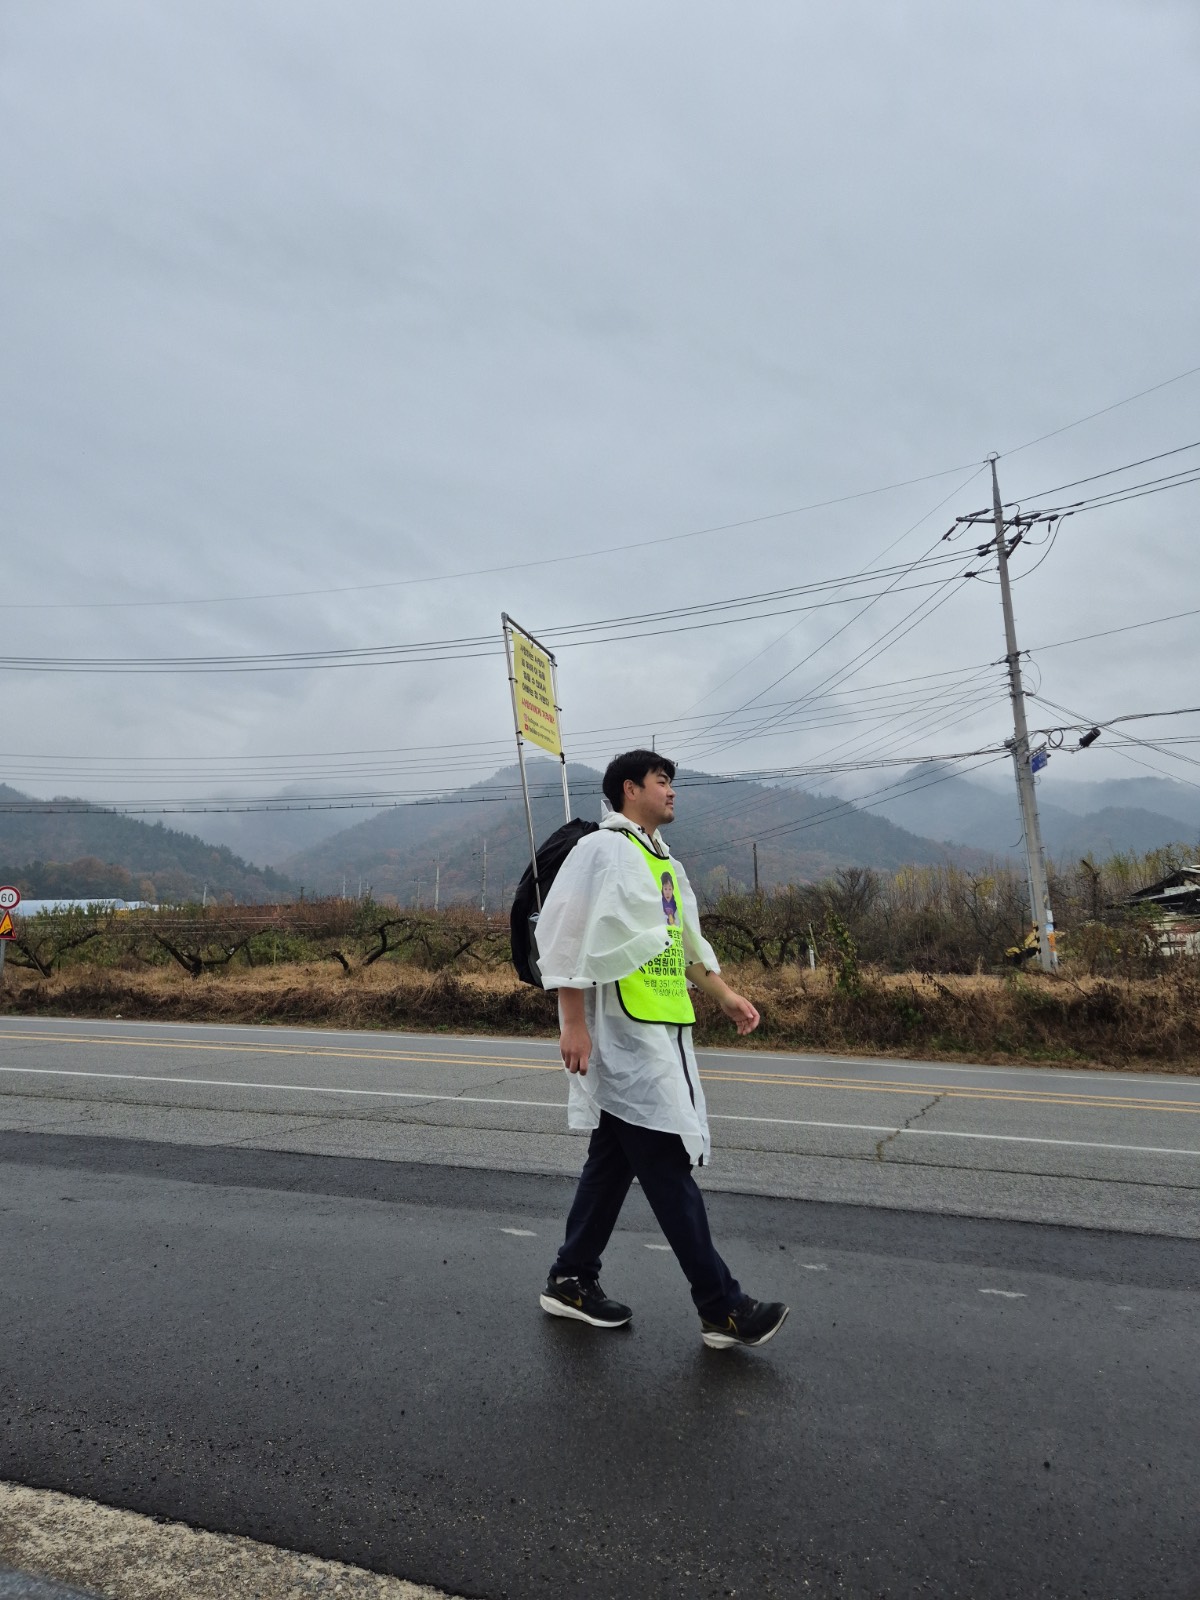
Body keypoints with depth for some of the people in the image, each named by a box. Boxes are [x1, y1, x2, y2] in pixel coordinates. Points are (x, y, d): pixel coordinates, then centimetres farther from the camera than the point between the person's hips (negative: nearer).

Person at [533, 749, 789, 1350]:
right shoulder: (603, 849, -10)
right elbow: (570, 936, -16)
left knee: (614, 1160, 15)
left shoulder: (663, 860, 18)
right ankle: (722, 1308, 2)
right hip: (623, 1034, -10)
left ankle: (571, 1281, 28)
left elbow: (687, 940, 26)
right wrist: (573, 1024, -19)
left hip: (661, 1031, 10)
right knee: (669, 1167, -5)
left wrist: (725, 995, 19)